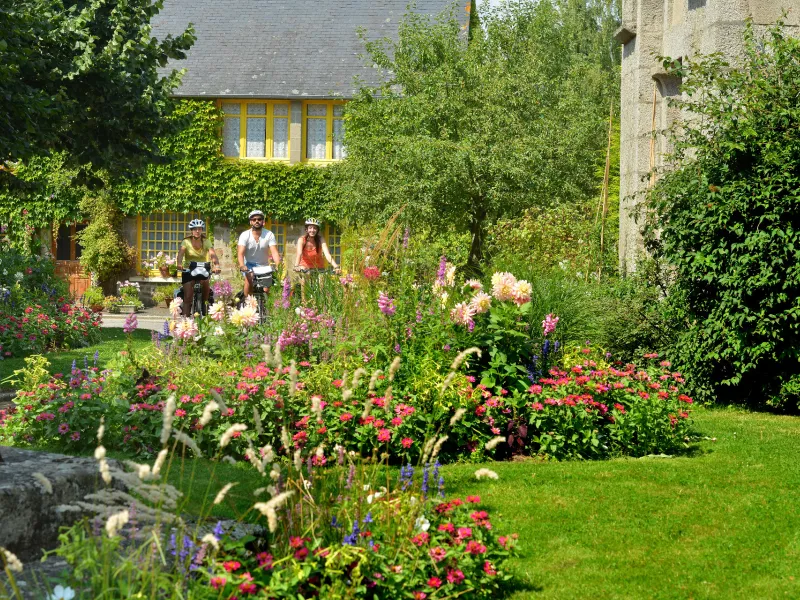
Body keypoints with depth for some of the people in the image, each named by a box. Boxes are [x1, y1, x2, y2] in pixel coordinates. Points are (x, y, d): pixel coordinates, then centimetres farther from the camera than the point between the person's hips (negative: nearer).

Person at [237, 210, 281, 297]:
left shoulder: (269, 235, -12)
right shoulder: (245, 235, -13)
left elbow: (274, 252, -21)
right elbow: (240, 253, -24)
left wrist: (278, 265, -40)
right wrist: (242, 265, -44)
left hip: (263, 265, 2)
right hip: (249, 264, -2)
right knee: (249, 278, -31)